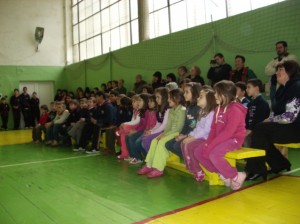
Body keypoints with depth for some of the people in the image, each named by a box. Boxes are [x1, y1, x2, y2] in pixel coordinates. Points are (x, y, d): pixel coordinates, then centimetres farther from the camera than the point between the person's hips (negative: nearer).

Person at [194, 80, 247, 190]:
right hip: (221, 139, 9)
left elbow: (228, 132, -25)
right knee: (198, 151, -3)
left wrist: (211, 145, -26)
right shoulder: (218, 108, 10)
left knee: (214, 154, -32)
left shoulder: (235, 110, -18)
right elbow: (213, 129, 9)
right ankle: (222, 173, 3)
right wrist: (208, 143, -8)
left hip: (234, 139, -9)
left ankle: (236, 176, -10)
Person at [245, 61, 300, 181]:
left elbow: (289, 117, -25)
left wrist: (270, 120, -12)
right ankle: (280, 164, 13)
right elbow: (276, 112, 15)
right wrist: (269, 120, -4)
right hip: (287, 127, 9)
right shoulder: (283, 88, 13)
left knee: (260, 129, -19)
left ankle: (257, 170, -11)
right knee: (259, 130, 0)